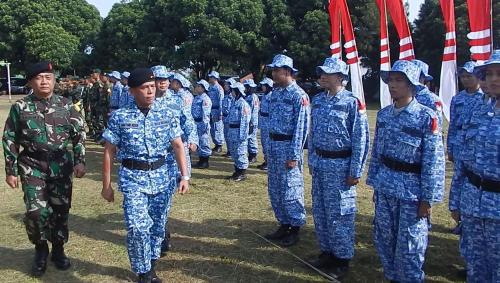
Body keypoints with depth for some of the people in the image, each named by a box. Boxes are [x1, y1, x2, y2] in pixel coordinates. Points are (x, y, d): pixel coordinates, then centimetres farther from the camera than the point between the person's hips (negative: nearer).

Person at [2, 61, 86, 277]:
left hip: (61, 165, 1)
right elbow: (10, 140, 3)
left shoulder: (66, 105, 2)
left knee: (60, 209, 8)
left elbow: (79, 134, 4)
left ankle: (58, 249, 28)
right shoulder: (20, 107, 0)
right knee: (36, 210, -9)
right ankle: (40, 250, 16)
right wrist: (11, 170, 0)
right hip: (32, 166, -1)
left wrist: (79, 160, -5)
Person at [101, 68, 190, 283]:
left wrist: (184, 176, -4)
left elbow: (178, 146, 3)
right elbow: (109, 152, 0)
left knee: (157, 225, 12)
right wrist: (106, 185, 1)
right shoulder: (119, 117, -5)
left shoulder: (166, 114, 0)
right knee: (138, 226, -12)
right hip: (133, 178, -2)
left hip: (161, 177, 3)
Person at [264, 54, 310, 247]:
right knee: (275, 189, 14)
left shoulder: (299, 95, -13)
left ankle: (295, 229, 13)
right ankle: (284, 225, 27)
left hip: (288, 146, -8)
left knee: (290, 190, -1)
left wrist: (294, 155, -18)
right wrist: (268, 148, 15)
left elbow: (301, 127, -16)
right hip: (274, 145, 8)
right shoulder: (275, 93, 12)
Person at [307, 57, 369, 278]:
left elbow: (360, 139, -12)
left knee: (339, 214, 2)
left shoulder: (352, 102, -12)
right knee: (320, 212, 14)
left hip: (340, 166, -6)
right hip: (320, 164, 7)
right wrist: (312, 161, 14)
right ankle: (327, 252, 30)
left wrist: (355, 171, -13)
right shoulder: (317, 100, 8)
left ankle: (343, 258, 17)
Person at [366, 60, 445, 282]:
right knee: (384, 239, 16)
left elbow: (433, 161, -12)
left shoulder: (426, 117, -13)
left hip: (411, 191, -5)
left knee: (409, 245, 5)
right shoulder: (383, 114, 4)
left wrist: (427, 199, -12)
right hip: (385, 188, 6)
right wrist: (375, 184, 12)